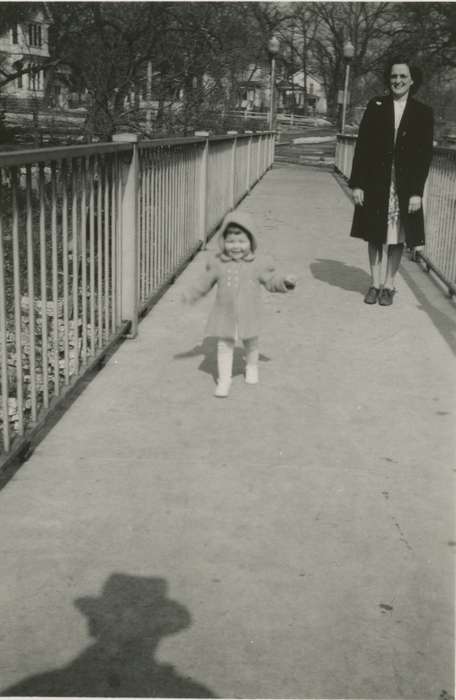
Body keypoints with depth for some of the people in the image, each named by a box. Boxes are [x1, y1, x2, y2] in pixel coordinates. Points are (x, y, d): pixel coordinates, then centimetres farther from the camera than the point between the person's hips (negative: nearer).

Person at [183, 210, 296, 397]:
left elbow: (271, 281, 1)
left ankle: (251, 367, 46)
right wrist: (191, 295, 7)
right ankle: (224, 379, 9)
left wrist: (285, 281, -15)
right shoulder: (218, 264, -4)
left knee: (251, 343, 19)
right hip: (225, 314, 0)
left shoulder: (258, 265, -7)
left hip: (248, 315, 0)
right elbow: (205, 282, 7)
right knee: (224, 346, 1)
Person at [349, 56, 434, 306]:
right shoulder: (376, 107, 2)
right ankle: (375, 283, 19)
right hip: (375, 184, 1)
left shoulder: (423, 113, 0)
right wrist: (357, 183, -6)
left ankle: (389, 284, 19)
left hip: (405, 188, -1)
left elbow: (425, 154, -2)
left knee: (397, 238, 7)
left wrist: (417, 191, -9)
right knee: (375, 235, 7)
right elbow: (362, 145, 0)